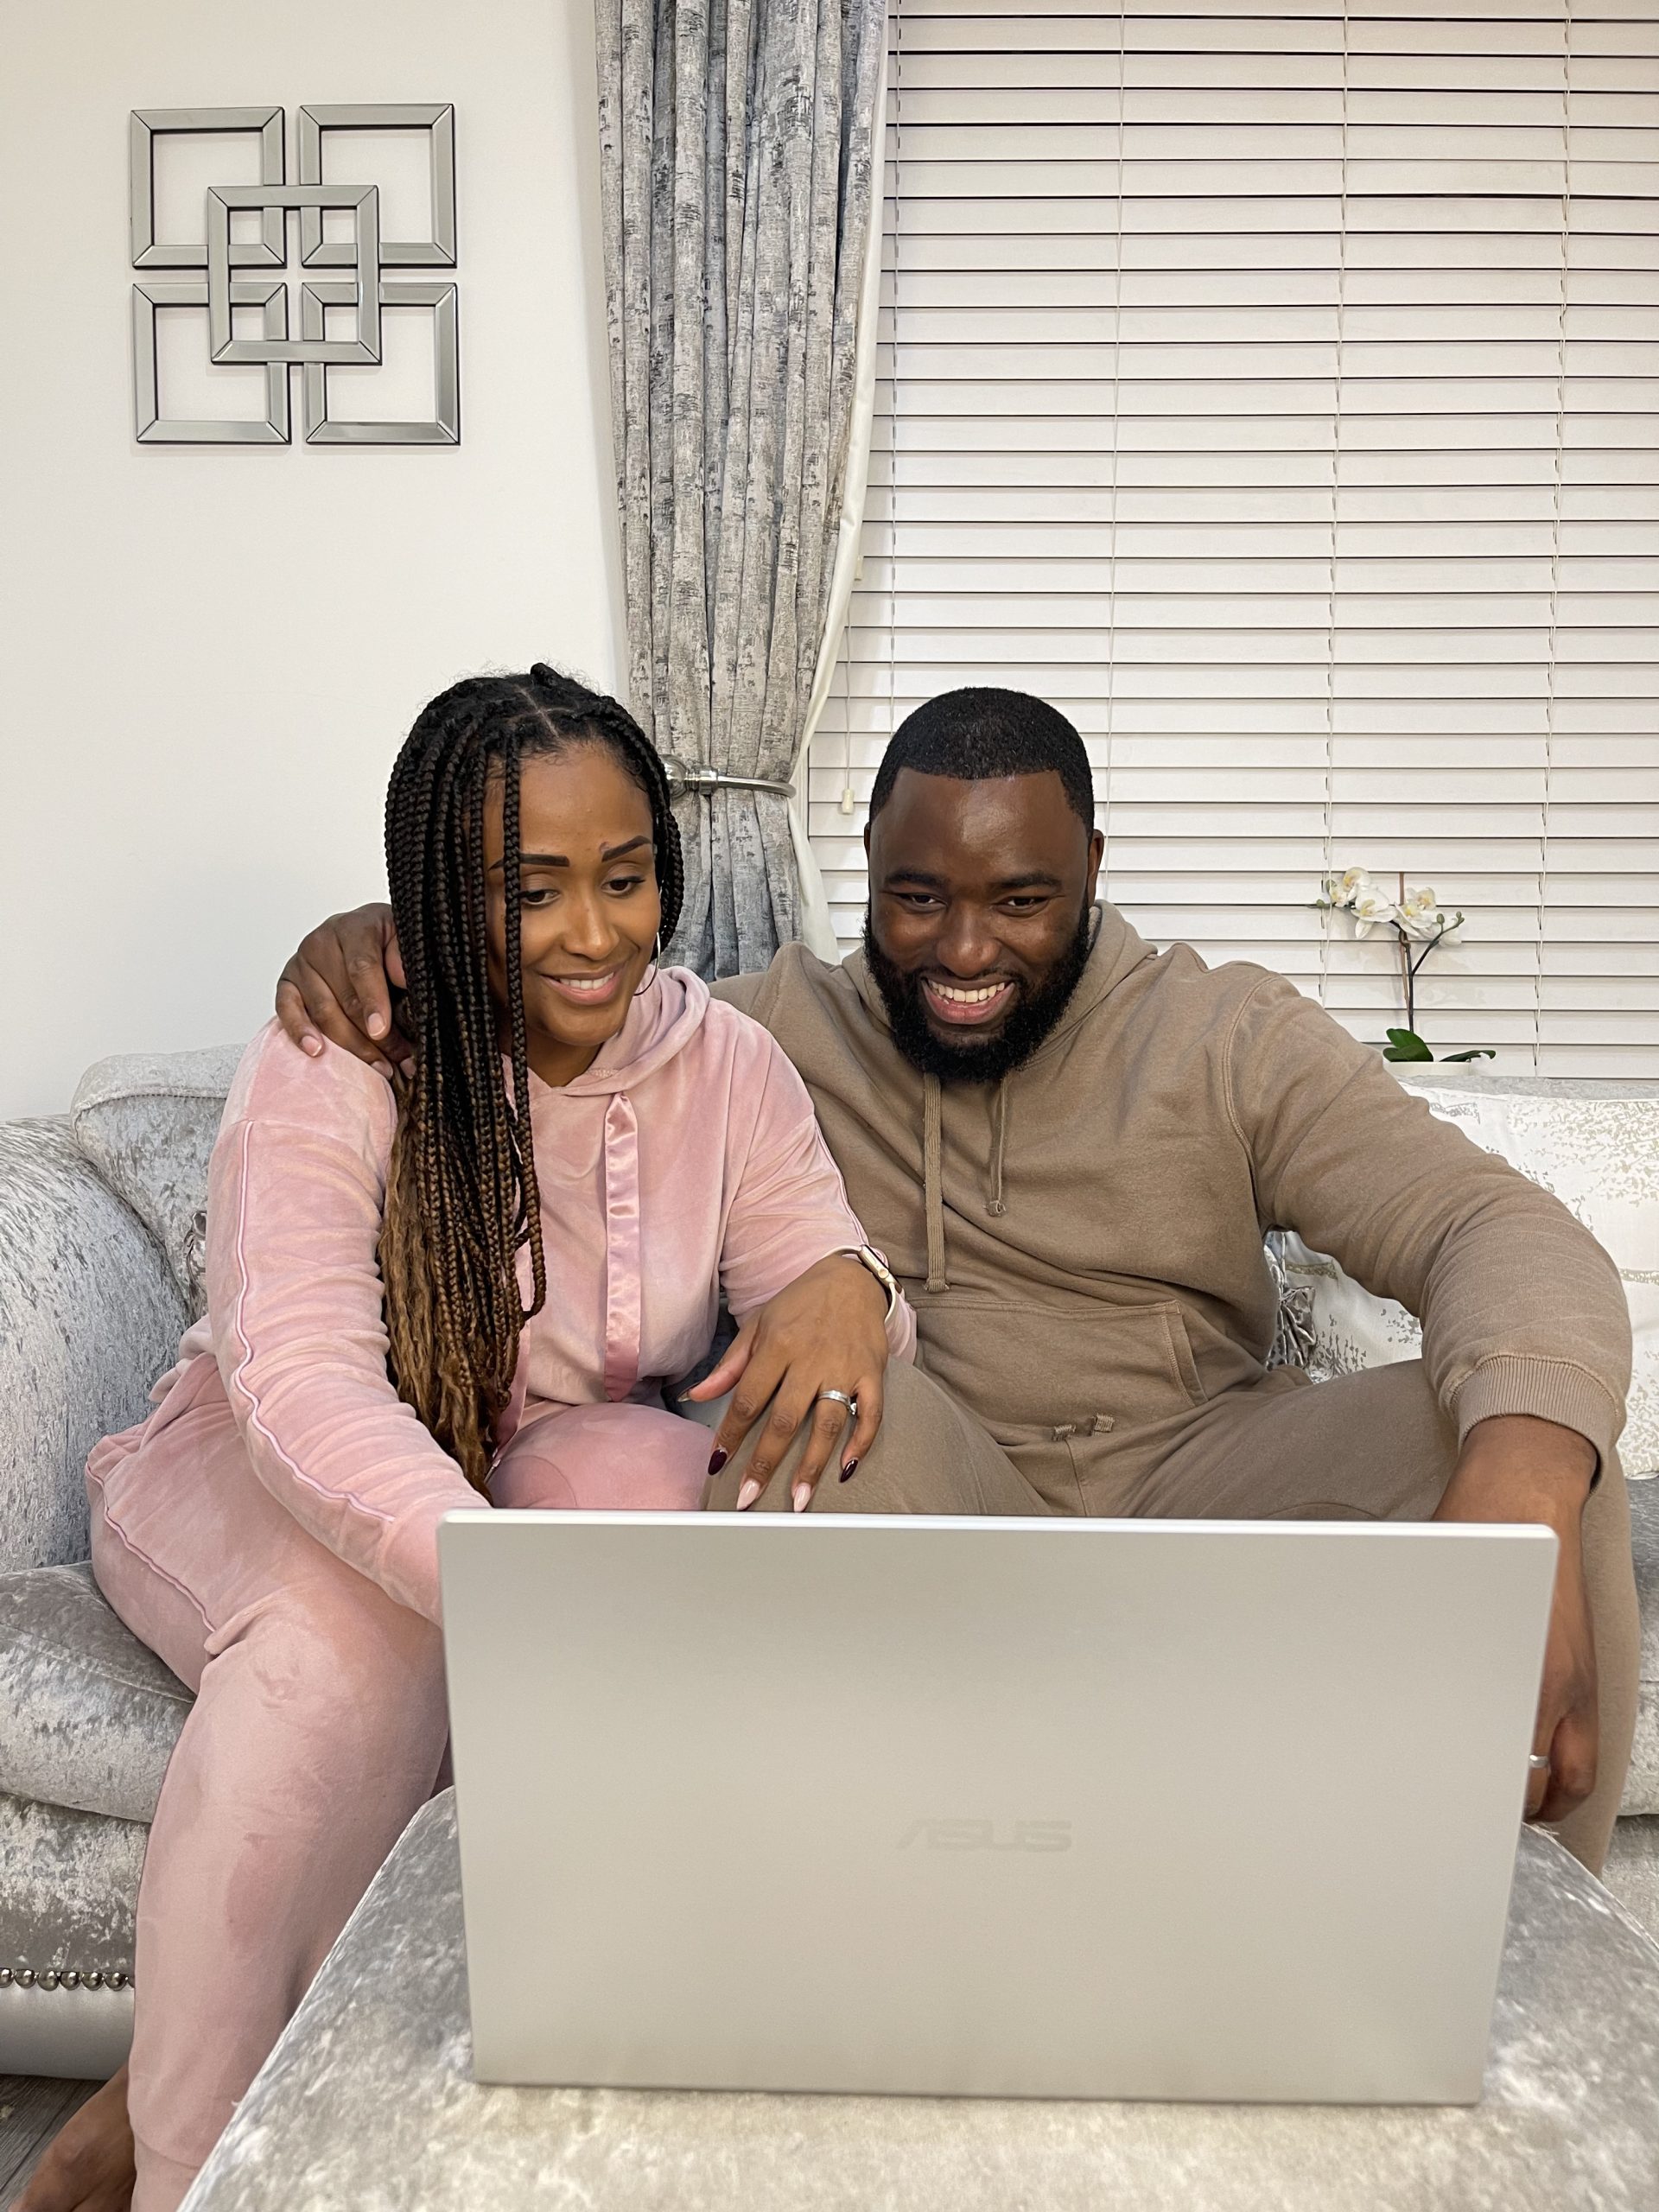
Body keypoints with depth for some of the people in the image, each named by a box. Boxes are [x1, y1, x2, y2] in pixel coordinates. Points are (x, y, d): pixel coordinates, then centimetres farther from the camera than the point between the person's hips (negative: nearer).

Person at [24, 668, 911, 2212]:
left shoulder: (719, 1060, -8)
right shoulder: (331, 1073, -20)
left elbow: (814, 1276, -10)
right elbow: (302, 1388, -32)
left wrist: (844, 1284, -37)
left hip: (542, 1467, 4)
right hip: (262, 1483, -3)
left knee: (645, 1475, -31)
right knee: (343, 1630, -37)